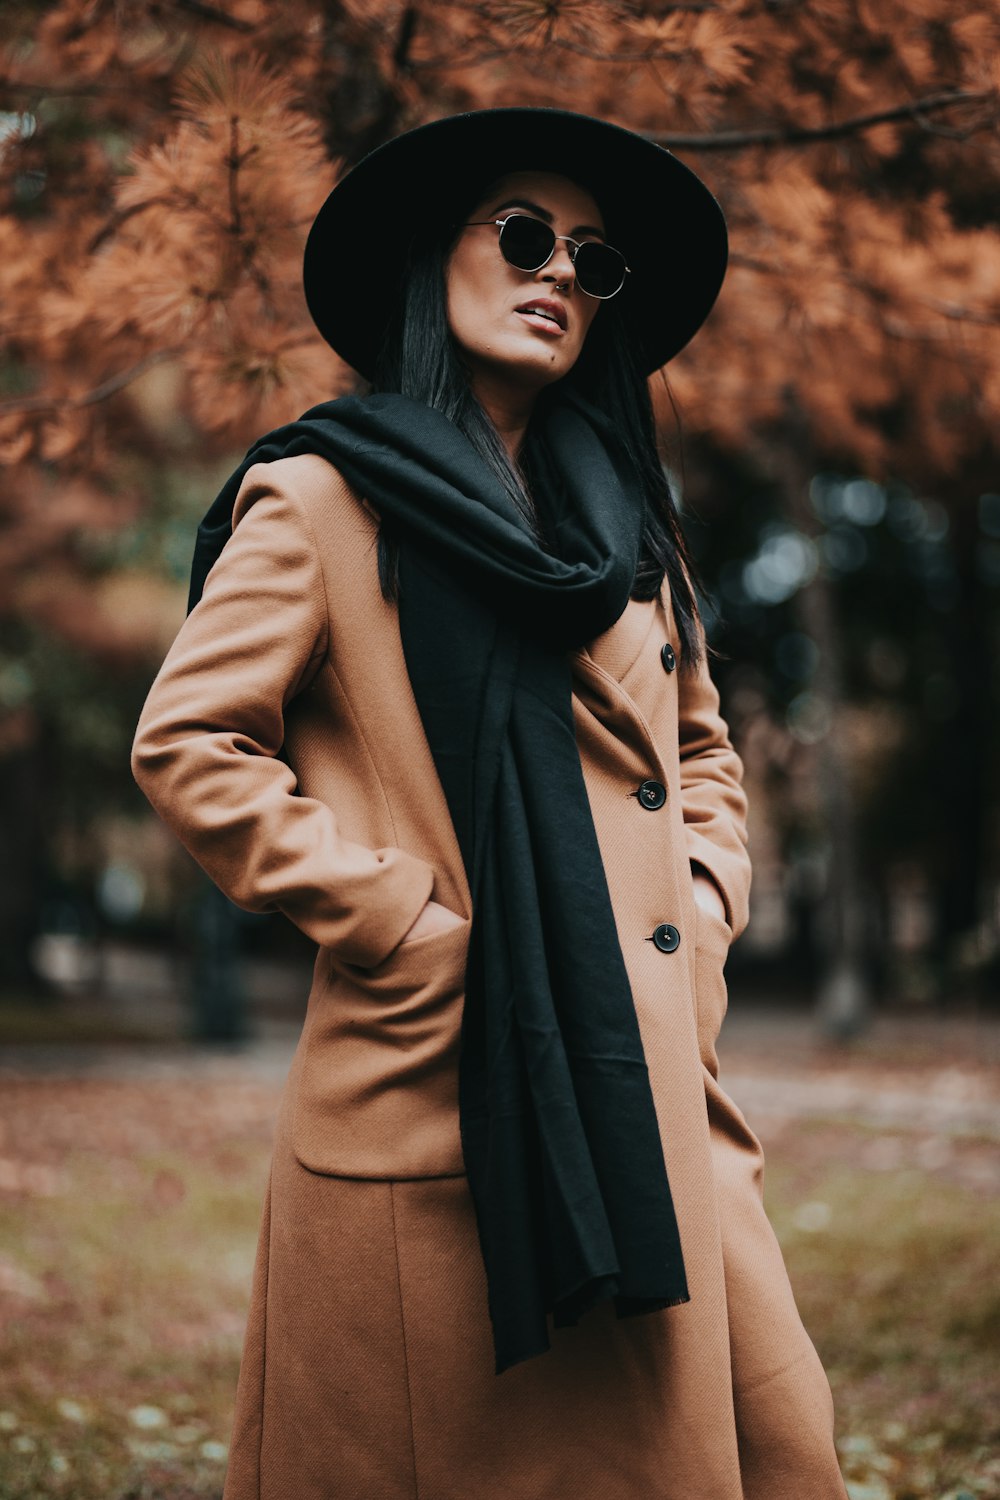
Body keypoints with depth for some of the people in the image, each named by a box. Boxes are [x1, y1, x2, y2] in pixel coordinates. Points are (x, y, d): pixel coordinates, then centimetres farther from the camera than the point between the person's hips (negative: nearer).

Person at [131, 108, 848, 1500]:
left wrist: (702, 900, 10)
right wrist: (389, 920, -11)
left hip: (651, 1088, 6)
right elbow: (188, 740, -6)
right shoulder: (323, 495, -1)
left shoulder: (623, 519, 18)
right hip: (443, 1096, -6)